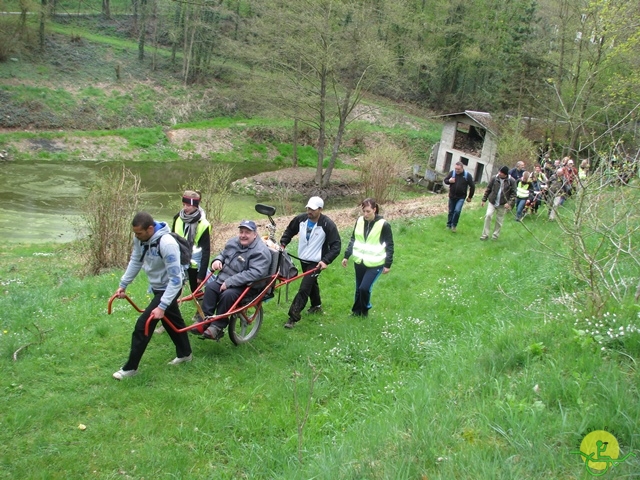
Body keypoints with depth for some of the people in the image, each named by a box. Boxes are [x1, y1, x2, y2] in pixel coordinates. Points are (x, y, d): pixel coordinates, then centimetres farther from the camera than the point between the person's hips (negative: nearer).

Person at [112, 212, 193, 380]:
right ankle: (185, 354, 42)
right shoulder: (140, 238, -11)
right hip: (157, 286, 8)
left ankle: (131, 368, 5)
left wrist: (162, 306, -34)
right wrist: (123, 285, 7)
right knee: (172, 320, 23)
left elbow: (175, 279, -33)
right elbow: (135, 261, 8)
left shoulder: (167, 243, -35)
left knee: (143, 325, -9)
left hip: (169, 288, -8)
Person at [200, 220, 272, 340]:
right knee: (210, 287, -20)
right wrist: (217, 260, 0)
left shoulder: (261, 252, -17)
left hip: (245, 286, -7)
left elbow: (254, 273, -28)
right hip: (223, 280, 7)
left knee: (227, 295, -32)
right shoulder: (233, 242, 7)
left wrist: (229, 282, -29)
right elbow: (223, 254, 27)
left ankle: (218, 326, -18)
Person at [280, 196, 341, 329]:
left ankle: (293, 317, -10)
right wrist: (282, 243, -5)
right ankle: (316, 306, 47)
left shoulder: (328, 224, -21)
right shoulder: (301, 219, -8)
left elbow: (336, 246, -19)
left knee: (304, 288, -13)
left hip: (316, 262, -6)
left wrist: (325, 261, -28)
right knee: (311, 283, 25)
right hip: (303, 259, 6)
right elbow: (289, 231, 11)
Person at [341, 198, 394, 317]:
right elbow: (353, 239, 12)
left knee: (364, 288, -12)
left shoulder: (383, 225, -14)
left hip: (375, 264, -4)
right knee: (358, 288, 12)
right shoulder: (359, 221, 0)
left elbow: (389, 245, -7)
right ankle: (356, 310, 31)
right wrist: (346, 256, 9)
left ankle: (365, 309, 13)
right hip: (359, 262, 5)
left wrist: (388, 264, -7)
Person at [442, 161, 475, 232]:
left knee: (457, 211, -17)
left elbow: (472, 186, -2)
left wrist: (470, 197, 1)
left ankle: (454, 225, 1)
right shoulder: (452, 173, -5)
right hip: (452, 196, 3)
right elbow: (445, 180, 7)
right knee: (451, 211, 11)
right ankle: (448, 225, 25)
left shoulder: (467, 175, -11)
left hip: (461, 197, -3)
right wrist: (449, 181, -17)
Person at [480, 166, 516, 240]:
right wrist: (484, 199, 5)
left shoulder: (511, 181, -7)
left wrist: (509, 203, -17)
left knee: (499, 221, 7)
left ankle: (495, 235, 23)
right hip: (492, 202, 1)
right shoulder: (494, 178, -3)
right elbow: (488, 189, 5)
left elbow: (513, 193, -6)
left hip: (502, 204, -1)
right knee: (488, 215, -14)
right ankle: (485, 234, -3)